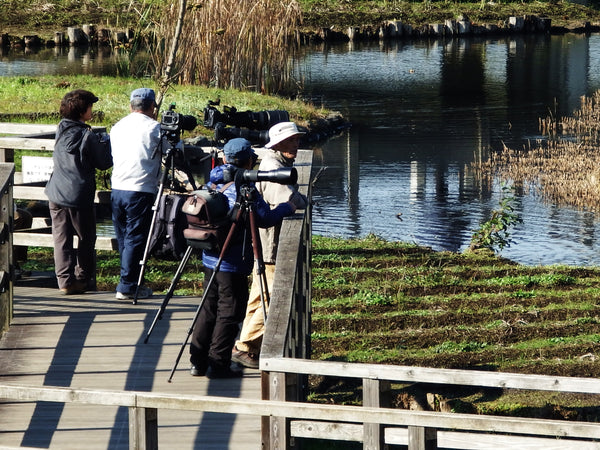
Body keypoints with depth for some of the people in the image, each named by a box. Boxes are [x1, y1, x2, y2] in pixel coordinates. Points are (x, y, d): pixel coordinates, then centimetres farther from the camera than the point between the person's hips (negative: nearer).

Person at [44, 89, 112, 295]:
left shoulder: (61, 131, 5)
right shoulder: (88, 136, -14)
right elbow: (103, 162, -8)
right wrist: (105, 141, 6)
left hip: (56, 193, 5)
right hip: (80, 196, -5)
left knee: (62, 239, 6)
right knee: (86, 239, 11)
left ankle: (65, 280, 2)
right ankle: (83, 279, 15)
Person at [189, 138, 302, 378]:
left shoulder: (213, 183, 7)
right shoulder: (244, 187, -16)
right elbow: (265, 218, -16)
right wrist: (287, 208, 1)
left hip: (210, 258, 8)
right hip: (233, 262, -8)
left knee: (209, 308, 14)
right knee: (229, 312, -1)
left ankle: (198, 361, 17)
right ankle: (218, 364, 0)